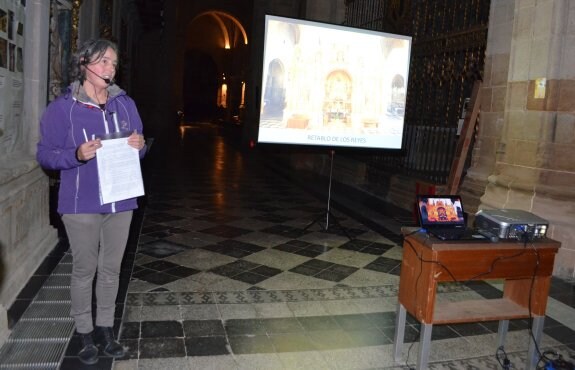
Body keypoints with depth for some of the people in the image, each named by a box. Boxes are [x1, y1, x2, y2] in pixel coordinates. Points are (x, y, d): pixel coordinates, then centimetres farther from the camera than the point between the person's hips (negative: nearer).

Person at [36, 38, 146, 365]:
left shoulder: (125, 103, 7)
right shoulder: (62, 107, -5)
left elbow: (138, 148, 14)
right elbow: (45, 154, -5)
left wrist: (140, 145, -9)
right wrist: (78, 155, -23)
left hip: (121, 201, 4)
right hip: (81, 204, -3)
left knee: (111, 269, 13)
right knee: (84, 270, 7)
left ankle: (105, 328, 28)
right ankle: (85, 333, 24)